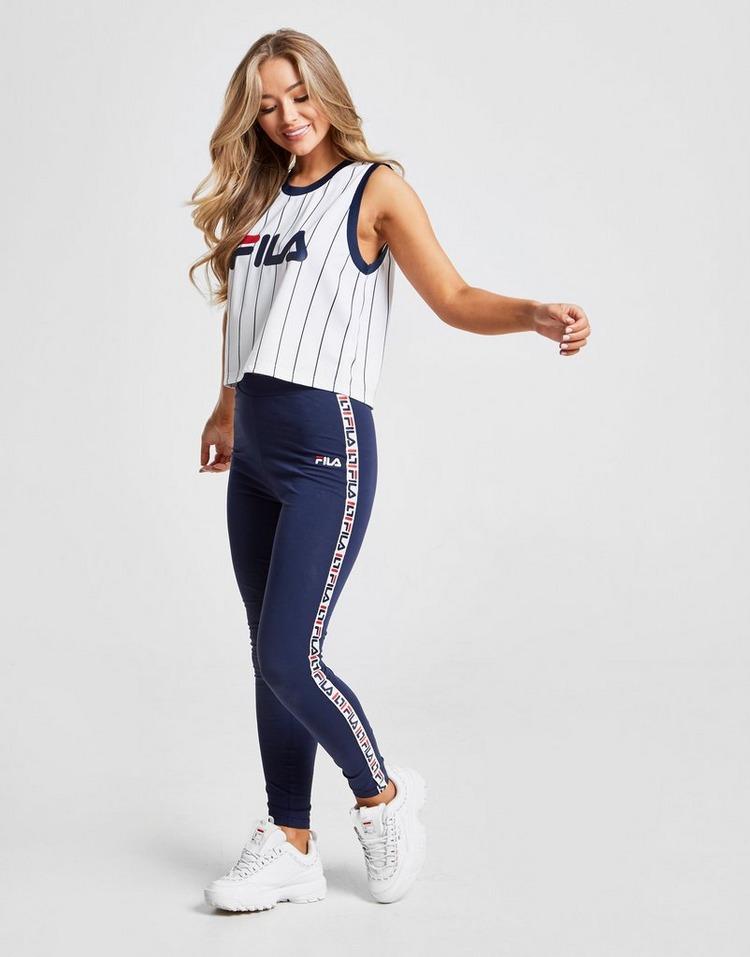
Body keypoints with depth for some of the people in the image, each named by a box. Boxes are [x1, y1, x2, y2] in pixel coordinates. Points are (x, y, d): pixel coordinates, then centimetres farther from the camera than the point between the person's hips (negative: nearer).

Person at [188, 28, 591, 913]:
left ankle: (383, 796, 16)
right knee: (270, 657, 9)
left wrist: (534, 315, -27)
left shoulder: (374, 187, -2)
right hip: (254, 451, 6)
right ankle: (290, 848, 20)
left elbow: (452, 298, -9)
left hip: (326, 447, -6)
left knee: (289, 655, -10)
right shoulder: (253, 200, 14)